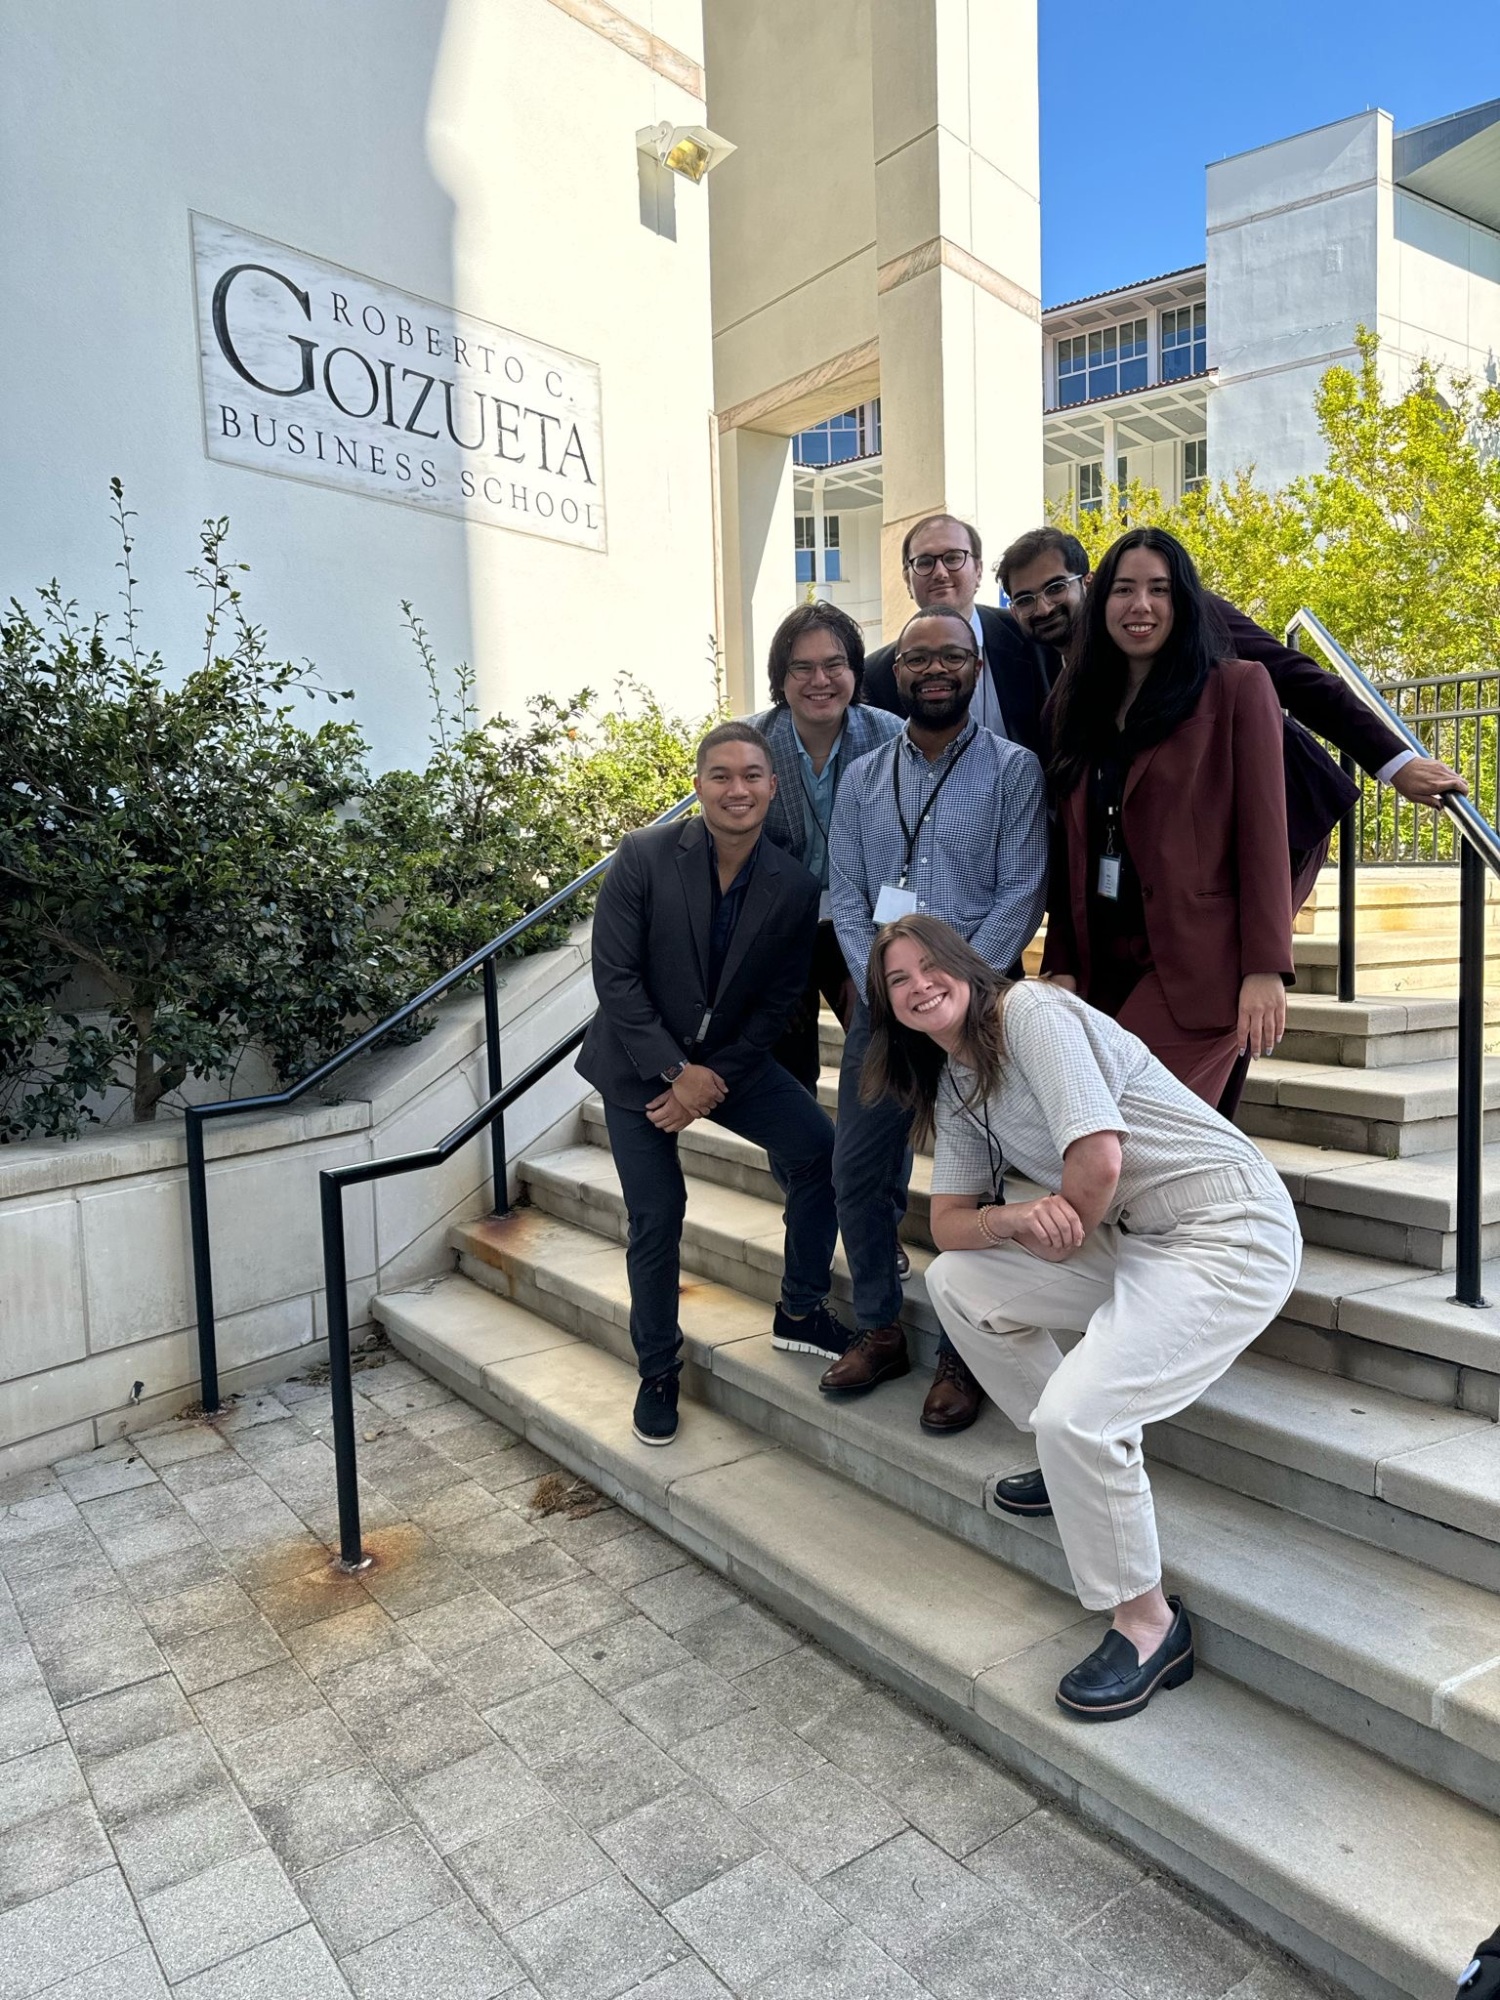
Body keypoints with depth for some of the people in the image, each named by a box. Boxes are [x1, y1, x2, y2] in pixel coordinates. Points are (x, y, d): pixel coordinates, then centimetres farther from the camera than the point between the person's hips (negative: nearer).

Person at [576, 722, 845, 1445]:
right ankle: (657, 1369, 21)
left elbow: (778, 1003, -5)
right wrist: (674, 1072, -18)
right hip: (641, 1062, -2)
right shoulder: (643, 856, -16)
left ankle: (800, 1311, 10)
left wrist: (715, 1077, -14)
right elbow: (614, 976, -16)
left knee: (818, 1147, -12)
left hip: (729, 1060, 3)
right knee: (656, 1216, -1)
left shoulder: (794, 888, -9)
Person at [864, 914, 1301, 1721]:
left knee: (1074, 1413, -23)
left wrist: (1059, 1235, -3)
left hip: (1230, 1232, -9)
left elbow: (1098, 1159, -23)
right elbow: (948, 1224, 9)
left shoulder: (1032, 1011, -15)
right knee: (955, 1282, 6)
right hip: (1132, 1238, 9)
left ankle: (1148, 1623, 2)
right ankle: (1081, 1464, 19)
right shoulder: (953, 1087, 11)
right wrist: (1020, 1218, -13)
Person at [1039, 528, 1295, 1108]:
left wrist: (1265, 969, -12)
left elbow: (1262, 834, -5)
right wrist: (1061, 964, 5)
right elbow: (1071, 849, 13)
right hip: (1103, 967, 5)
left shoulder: (1236, 687, 1)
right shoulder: (1081, 702, 16)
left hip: (1195, 967, -5)